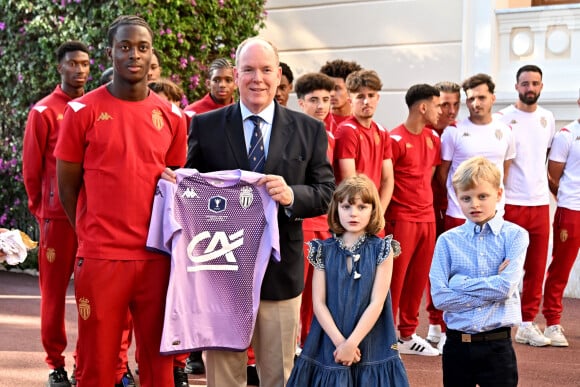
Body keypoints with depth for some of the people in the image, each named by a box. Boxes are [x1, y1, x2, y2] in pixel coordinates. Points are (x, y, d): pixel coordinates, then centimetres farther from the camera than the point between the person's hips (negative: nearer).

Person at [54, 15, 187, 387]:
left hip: (157, 256, 3)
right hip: (100, 257, -2)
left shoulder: (172, 117, 7)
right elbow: (67, 187, 4)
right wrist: (96, 238, 5)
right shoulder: (82, 111, -2)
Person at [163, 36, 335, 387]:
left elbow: (325, 193, 0)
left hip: (280, 271, 1)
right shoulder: (205, 126, 2)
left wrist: (291, 195, -19)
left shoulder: (309, 130, 3)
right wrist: (174, 181, -18)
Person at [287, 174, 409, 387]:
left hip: (371, 345, -1)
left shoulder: (382, 250, -2)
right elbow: (318, 302, -3)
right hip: (328, 345, 1)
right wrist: (339, 342, -13)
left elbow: (377, 302, -8)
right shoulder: (324, 250, 2)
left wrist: (352, 343, -14)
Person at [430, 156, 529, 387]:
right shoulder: (447, 240, 0)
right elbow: (439, 297, -9)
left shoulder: (515, 235, -3)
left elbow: (507, 287, -16)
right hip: (457, 344, 2)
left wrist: (460, 283, -10)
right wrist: (491, 290, -12)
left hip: (497, 345, -2)